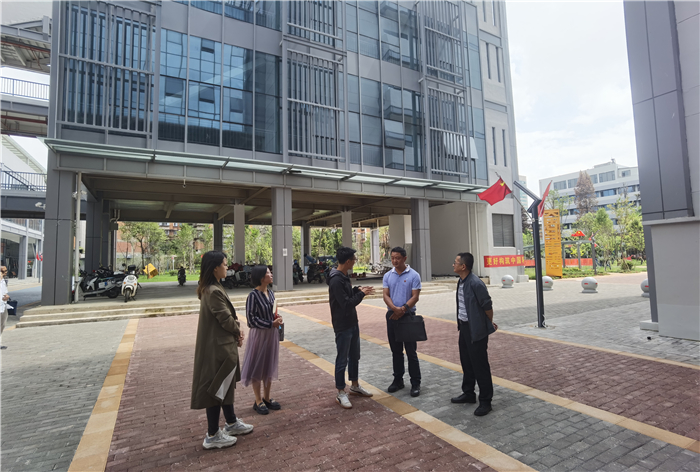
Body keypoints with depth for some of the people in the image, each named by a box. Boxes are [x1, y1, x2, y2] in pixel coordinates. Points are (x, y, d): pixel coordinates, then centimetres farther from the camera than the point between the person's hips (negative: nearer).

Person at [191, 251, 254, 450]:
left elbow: (228, 314, 12)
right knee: (217, 389, 4)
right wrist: (238, 330, -2)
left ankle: (231, 423, 37)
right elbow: (226, 320, -20)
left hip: (223, 345, 10)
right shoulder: (214, 292, -25)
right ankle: (212, 435, 20)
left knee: (226, 385, 21)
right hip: (218, 348, -10)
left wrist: (236, 329, -2)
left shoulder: (210, 288, 7)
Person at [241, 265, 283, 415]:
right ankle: (258, 401, 23)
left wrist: (277, 320, -3)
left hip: (272, 334, 7)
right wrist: (271, 324, -19)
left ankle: (267, 398, 31)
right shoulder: (253, 295, -17)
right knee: (257, 367, 8)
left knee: (269, 366, 16)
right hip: (259, 335, -7)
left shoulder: (270, 292, 4)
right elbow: (251, 319, -18)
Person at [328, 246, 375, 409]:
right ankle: (341, 393, 18)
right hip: (343, 326, -10)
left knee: (354, 357, 20)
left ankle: (355, 386, 36)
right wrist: (362, 294, -16)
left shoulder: (344, 277, 7)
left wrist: (358, 289, 1)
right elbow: (346, 303, -27)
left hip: (352, 323, 10)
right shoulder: (336, 280, -24)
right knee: (342, 360, 4)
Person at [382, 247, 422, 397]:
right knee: (396, 350, 13)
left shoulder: (413, 275, -5)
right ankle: (398, 379, 26)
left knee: (411, 351, 1)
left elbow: (415, 296, -10)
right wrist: (395, 308, -18)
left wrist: (403, 309, -21)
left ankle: (415, 383, 13)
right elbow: (386, 295, 0)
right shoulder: (387, 276, 6)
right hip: (392, 316, 4)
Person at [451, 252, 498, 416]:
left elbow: (487, 306, -16)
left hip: (476, 329, -9)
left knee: (480, 365, 2)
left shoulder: (475, 283, -23)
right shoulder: (461, 282, 6)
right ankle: (468, 393, 36)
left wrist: (489, 323, -1)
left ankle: (485, 401, 17)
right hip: (464, 327, 9)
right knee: (466, 362, 20)